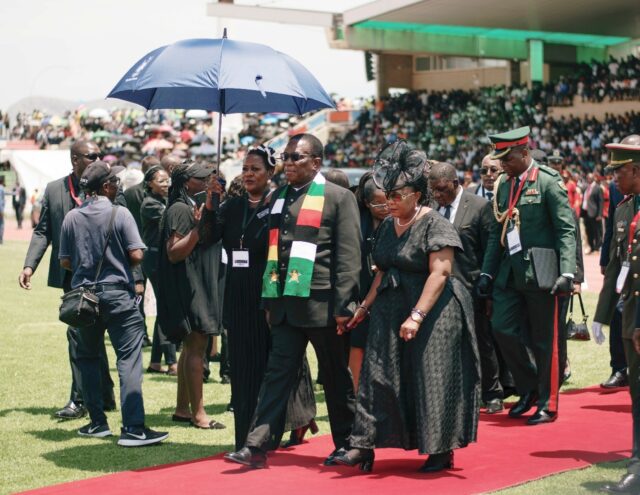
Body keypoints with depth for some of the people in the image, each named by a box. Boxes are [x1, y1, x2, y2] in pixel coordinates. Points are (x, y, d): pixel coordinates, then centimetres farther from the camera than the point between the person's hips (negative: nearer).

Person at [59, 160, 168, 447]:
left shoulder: (72, 217, 3)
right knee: (128, 359, -6)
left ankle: (97, 423, 18)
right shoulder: (119, 214, -8)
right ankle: (133, 428, -14)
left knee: (88, 357, 17)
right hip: (117, 292, -4)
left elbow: (65, 261, 4)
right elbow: (136, 255, -12)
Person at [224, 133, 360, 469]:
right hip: (285, 304, 5)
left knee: (336, 378, 8)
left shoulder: (338, 197, -3)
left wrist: (343, 306, -14)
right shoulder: (278, 198, 14)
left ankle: (345, 445, 22)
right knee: (277, 374, 0)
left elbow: (348, 255, -8)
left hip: (321, 304, -5)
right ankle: (256, 447, -4)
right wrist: (269, 300, 13)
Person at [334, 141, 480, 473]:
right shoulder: (388, 226, 10)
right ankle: (364, 446, 4)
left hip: (432, 312, -7)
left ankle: (442, 451, 9)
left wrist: (417, 316, -25)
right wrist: (367, 305, 13)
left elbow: (440, 273, -20)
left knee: (431, 379, -3)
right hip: (390, 311, 7)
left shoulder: (434, 225, -13)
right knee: (378, 377, 2)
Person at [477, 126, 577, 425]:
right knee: (502, 328, 0)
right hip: (510, 273, 6)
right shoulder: (503, 184, 12)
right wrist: (487, 272, 12)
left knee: (544, 340, 1)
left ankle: (548, 405, 12)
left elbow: (566, 230, -11)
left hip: (539, 273, -6)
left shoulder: (548, 182, -8)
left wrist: (567, 273, -19)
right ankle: (529, 388, 20)